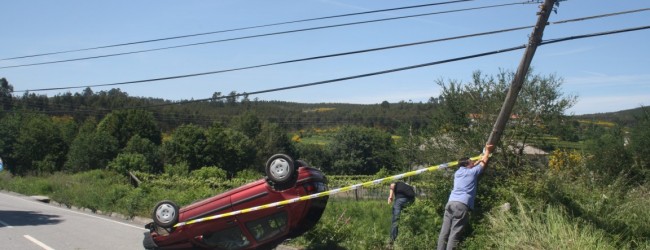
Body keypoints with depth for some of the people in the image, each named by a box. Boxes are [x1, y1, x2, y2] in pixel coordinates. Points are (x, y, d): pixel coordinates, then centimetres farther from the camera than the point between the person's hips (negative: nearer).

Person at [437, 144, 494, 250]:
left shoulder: (458, 172, 24)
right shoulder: (472, 172, 8)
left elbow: (473, 165, 45)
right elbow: (484, 163, 25)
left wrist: (480, 158, 55)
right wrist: (487, 151, 41)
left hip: (451, 202, 6)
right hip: (462, 205, -6)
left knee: (444, 232, 1)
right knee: (454, 234, -11)